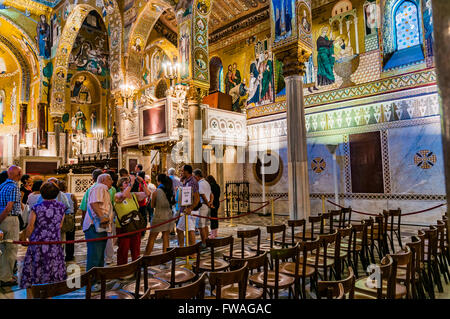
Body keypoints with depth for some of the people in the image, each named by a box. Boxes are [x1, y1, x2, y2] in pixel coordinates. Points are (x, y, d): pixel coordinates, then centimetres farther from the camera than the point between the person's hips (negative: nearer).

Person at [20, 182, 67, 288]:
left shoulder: (36, 208, -10)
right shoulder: (61, 207, -3)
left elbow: (30, 227, -7)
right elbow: (60, 225, 4)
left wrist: (26, 238, 10)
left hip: (38, 242, -2)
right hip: (55, 242, 2)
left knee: (35, 267, 11)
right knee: (54, 268, 11)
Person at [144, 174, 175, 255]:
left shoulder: (156, 192, -11)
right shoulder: (170, 191, -1)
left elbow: (152, 205, 0)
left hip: (159, 217, -4)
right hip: (168, 216, 4)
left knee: (151, 239, 6)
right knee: (166, 237, 11)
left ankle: (146, 256, 13)